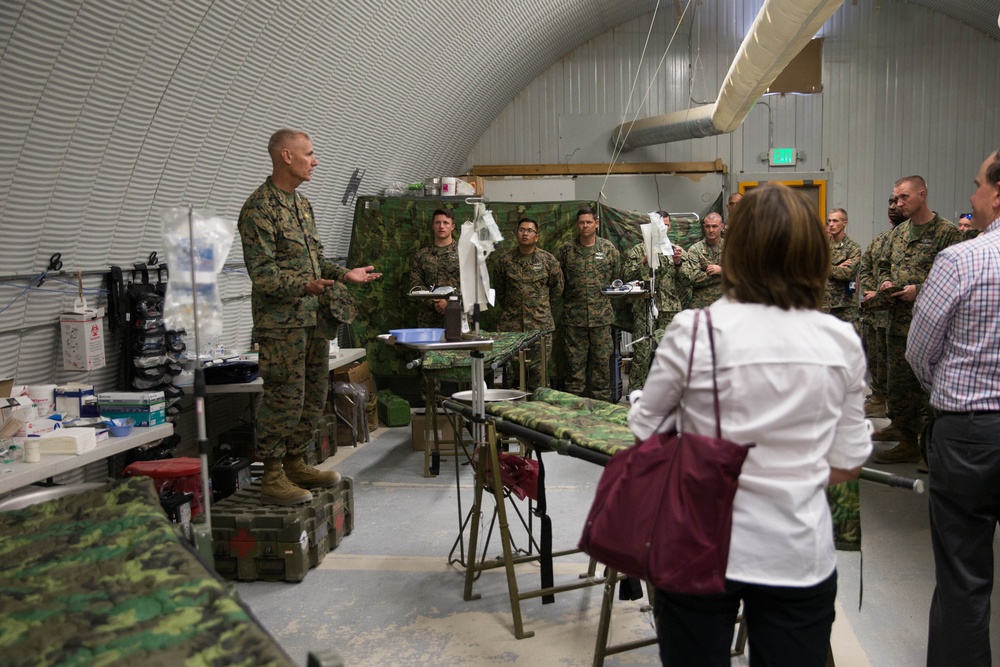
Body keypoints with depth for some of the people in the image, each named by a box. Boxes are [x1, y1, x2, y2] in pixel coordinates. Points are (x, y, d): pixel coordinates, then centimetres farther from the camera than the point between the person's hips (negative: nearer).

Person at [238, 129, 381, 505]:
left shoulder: (302, 204, 17)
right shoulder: (259, 208, -12)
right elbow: (263, 272, -18)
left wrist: (345, 275, 12)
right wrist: (305, 286, -28)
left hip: (313, 318, 9)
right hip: (281, 322, -9)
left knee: (313, 396, 14)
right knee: (285, 399, -5)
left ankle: (294, 463, 27)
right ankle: (272, 478, 7)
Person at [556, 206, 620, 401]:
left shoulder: (608, 248, 5)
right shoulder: (566, 250, 3)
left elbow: (618, 276, 12)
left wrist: (608, 293, 7)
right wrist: (567, 296, 6)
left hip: (601, 316, 0)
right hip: (574, 317, 0)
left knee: (602, 359, 5)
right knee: (575, 360, 4)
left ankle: (602, 400, 16)